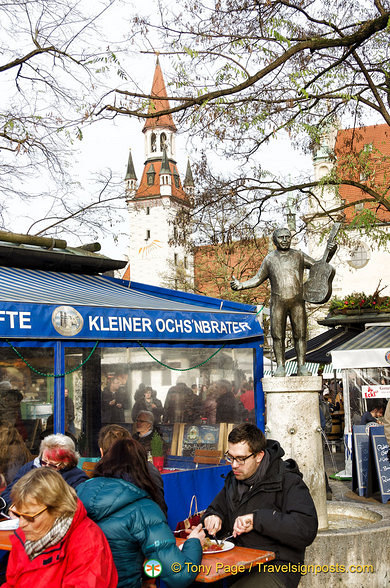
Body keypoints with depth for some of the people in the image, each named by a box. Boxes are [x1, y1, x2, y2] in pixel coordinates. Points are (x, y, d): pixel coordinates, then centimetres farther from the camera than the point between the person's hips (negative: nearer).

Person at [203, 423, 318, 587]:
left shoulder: (288, 481, -11)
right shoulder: (233, 479, 13)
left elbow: (307, 529, -24)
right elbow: (216, 509, 27)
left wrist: (257, 519, -26)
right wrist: (213, 518, 2)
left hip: (278, 567, -6)